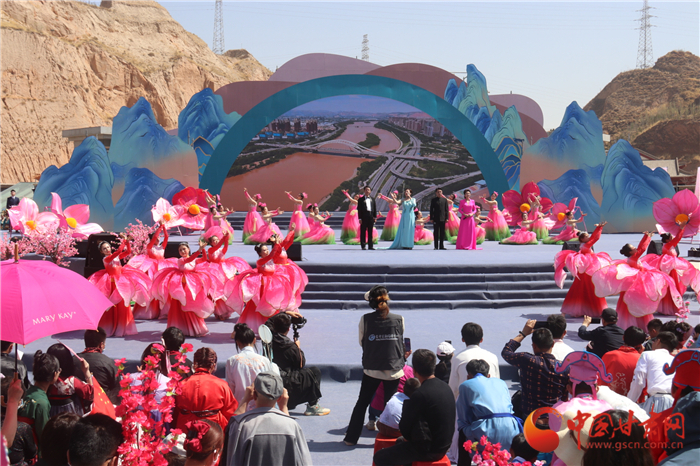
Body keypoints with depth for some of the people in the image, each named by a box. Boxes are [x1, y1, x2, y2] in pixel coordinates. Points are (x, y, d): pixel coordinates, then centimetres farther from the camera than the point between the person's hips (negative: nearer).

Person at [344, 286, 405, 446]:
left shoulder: (365, 319, -8)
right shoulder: (399, 319, -7)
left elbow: (361, 342, 3)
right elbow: (401, 341, 5)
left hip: (371, 369, 0)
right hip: (394, 369, 0)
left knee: (362, 402, 14)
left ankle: (351, 437, 20)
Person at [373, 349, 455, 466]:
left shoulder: (419, 394, -25)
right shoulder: (445, 387, 1)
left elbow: (404, 427, -16)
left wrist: (407, 437, 8)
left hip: (427, 451, -9)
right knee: (399, 442, 32)